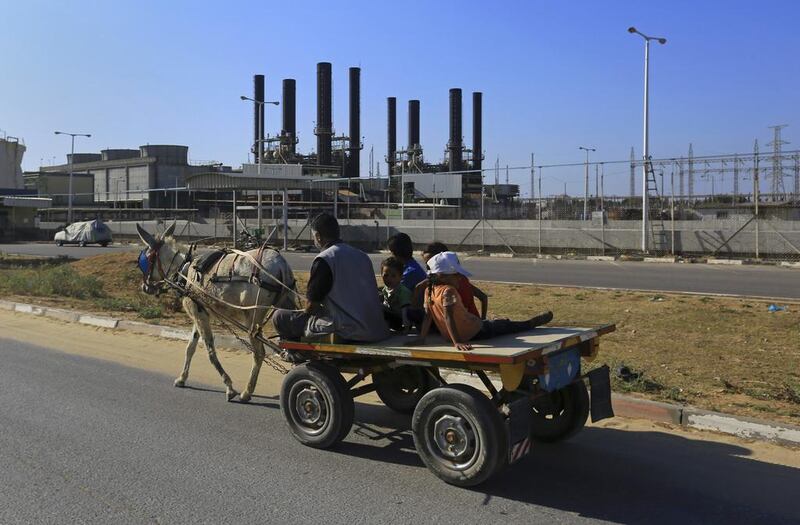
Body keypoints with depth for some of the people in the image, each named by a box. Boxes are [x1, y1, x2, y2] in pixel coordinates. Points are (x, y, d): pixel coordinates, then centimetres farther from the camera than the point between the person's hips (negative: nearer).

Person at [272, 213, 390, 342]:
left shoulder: (324, 260, -9)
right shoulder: (363, 256, 13)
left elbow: (311, 305, -8)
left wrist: (307, 311, 17)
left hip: (347, 332, -8)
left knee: (279, 316, 2)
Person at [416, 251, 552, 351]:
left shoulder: (429, 291, -2)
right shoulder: (448, 290, -26)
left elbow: (428, 316, -1)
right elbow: (448, 317, -31)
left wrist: (422, 338, 1)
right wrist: (457, 342, -33)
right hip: (473, 332, -9)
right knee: (504, 325, 12)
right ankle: (531, 323, 30)